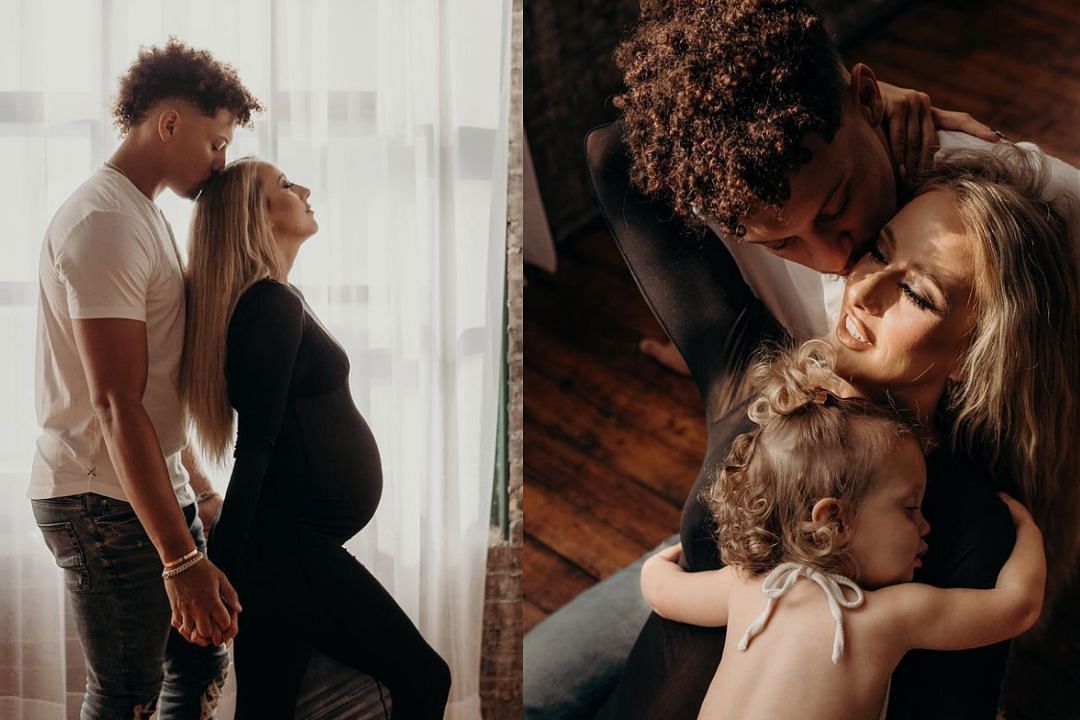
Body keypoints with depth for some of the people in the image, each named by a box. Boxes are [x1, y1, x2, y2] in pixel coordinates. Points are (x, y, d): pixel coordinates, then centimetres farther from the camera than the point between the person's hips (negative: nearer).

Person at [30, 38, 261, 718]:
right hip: (106, 502, -10)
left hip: (156, 489, 10)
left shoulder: (144, 216, 16)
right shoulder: (104, 222, -17)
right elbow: (116, 406, -24)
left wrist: (201, 491, 23)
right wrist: (181, 559, -25)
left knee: (202, 664, 16)